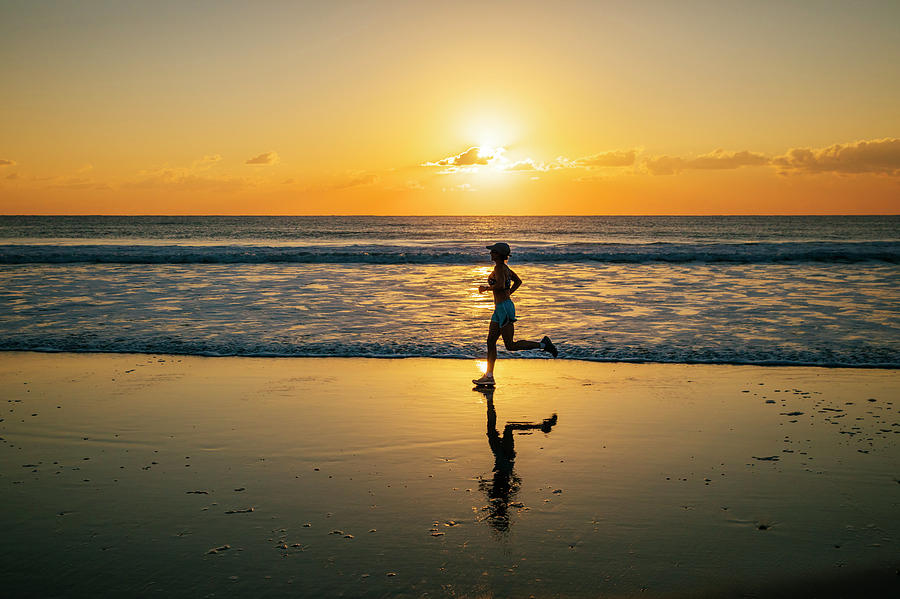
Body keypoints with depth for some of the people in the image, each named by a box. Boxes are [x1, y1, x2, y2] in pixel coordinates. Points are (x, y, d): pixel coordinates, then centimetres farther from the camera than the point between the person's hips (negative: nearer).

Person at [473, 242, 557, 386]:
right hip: (500, 309, 10)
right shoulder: (505, 267, 14)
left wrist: (486, 288, -13)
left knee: (510, 346, -6)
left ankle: (543, 344, -2)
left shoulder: (499, 268, -14)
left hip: (504, 308, -10)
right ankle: (489, 376, 13)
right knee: (491, 341, 10)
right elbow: (518, 281, 25)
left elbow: (500, 285, -28)